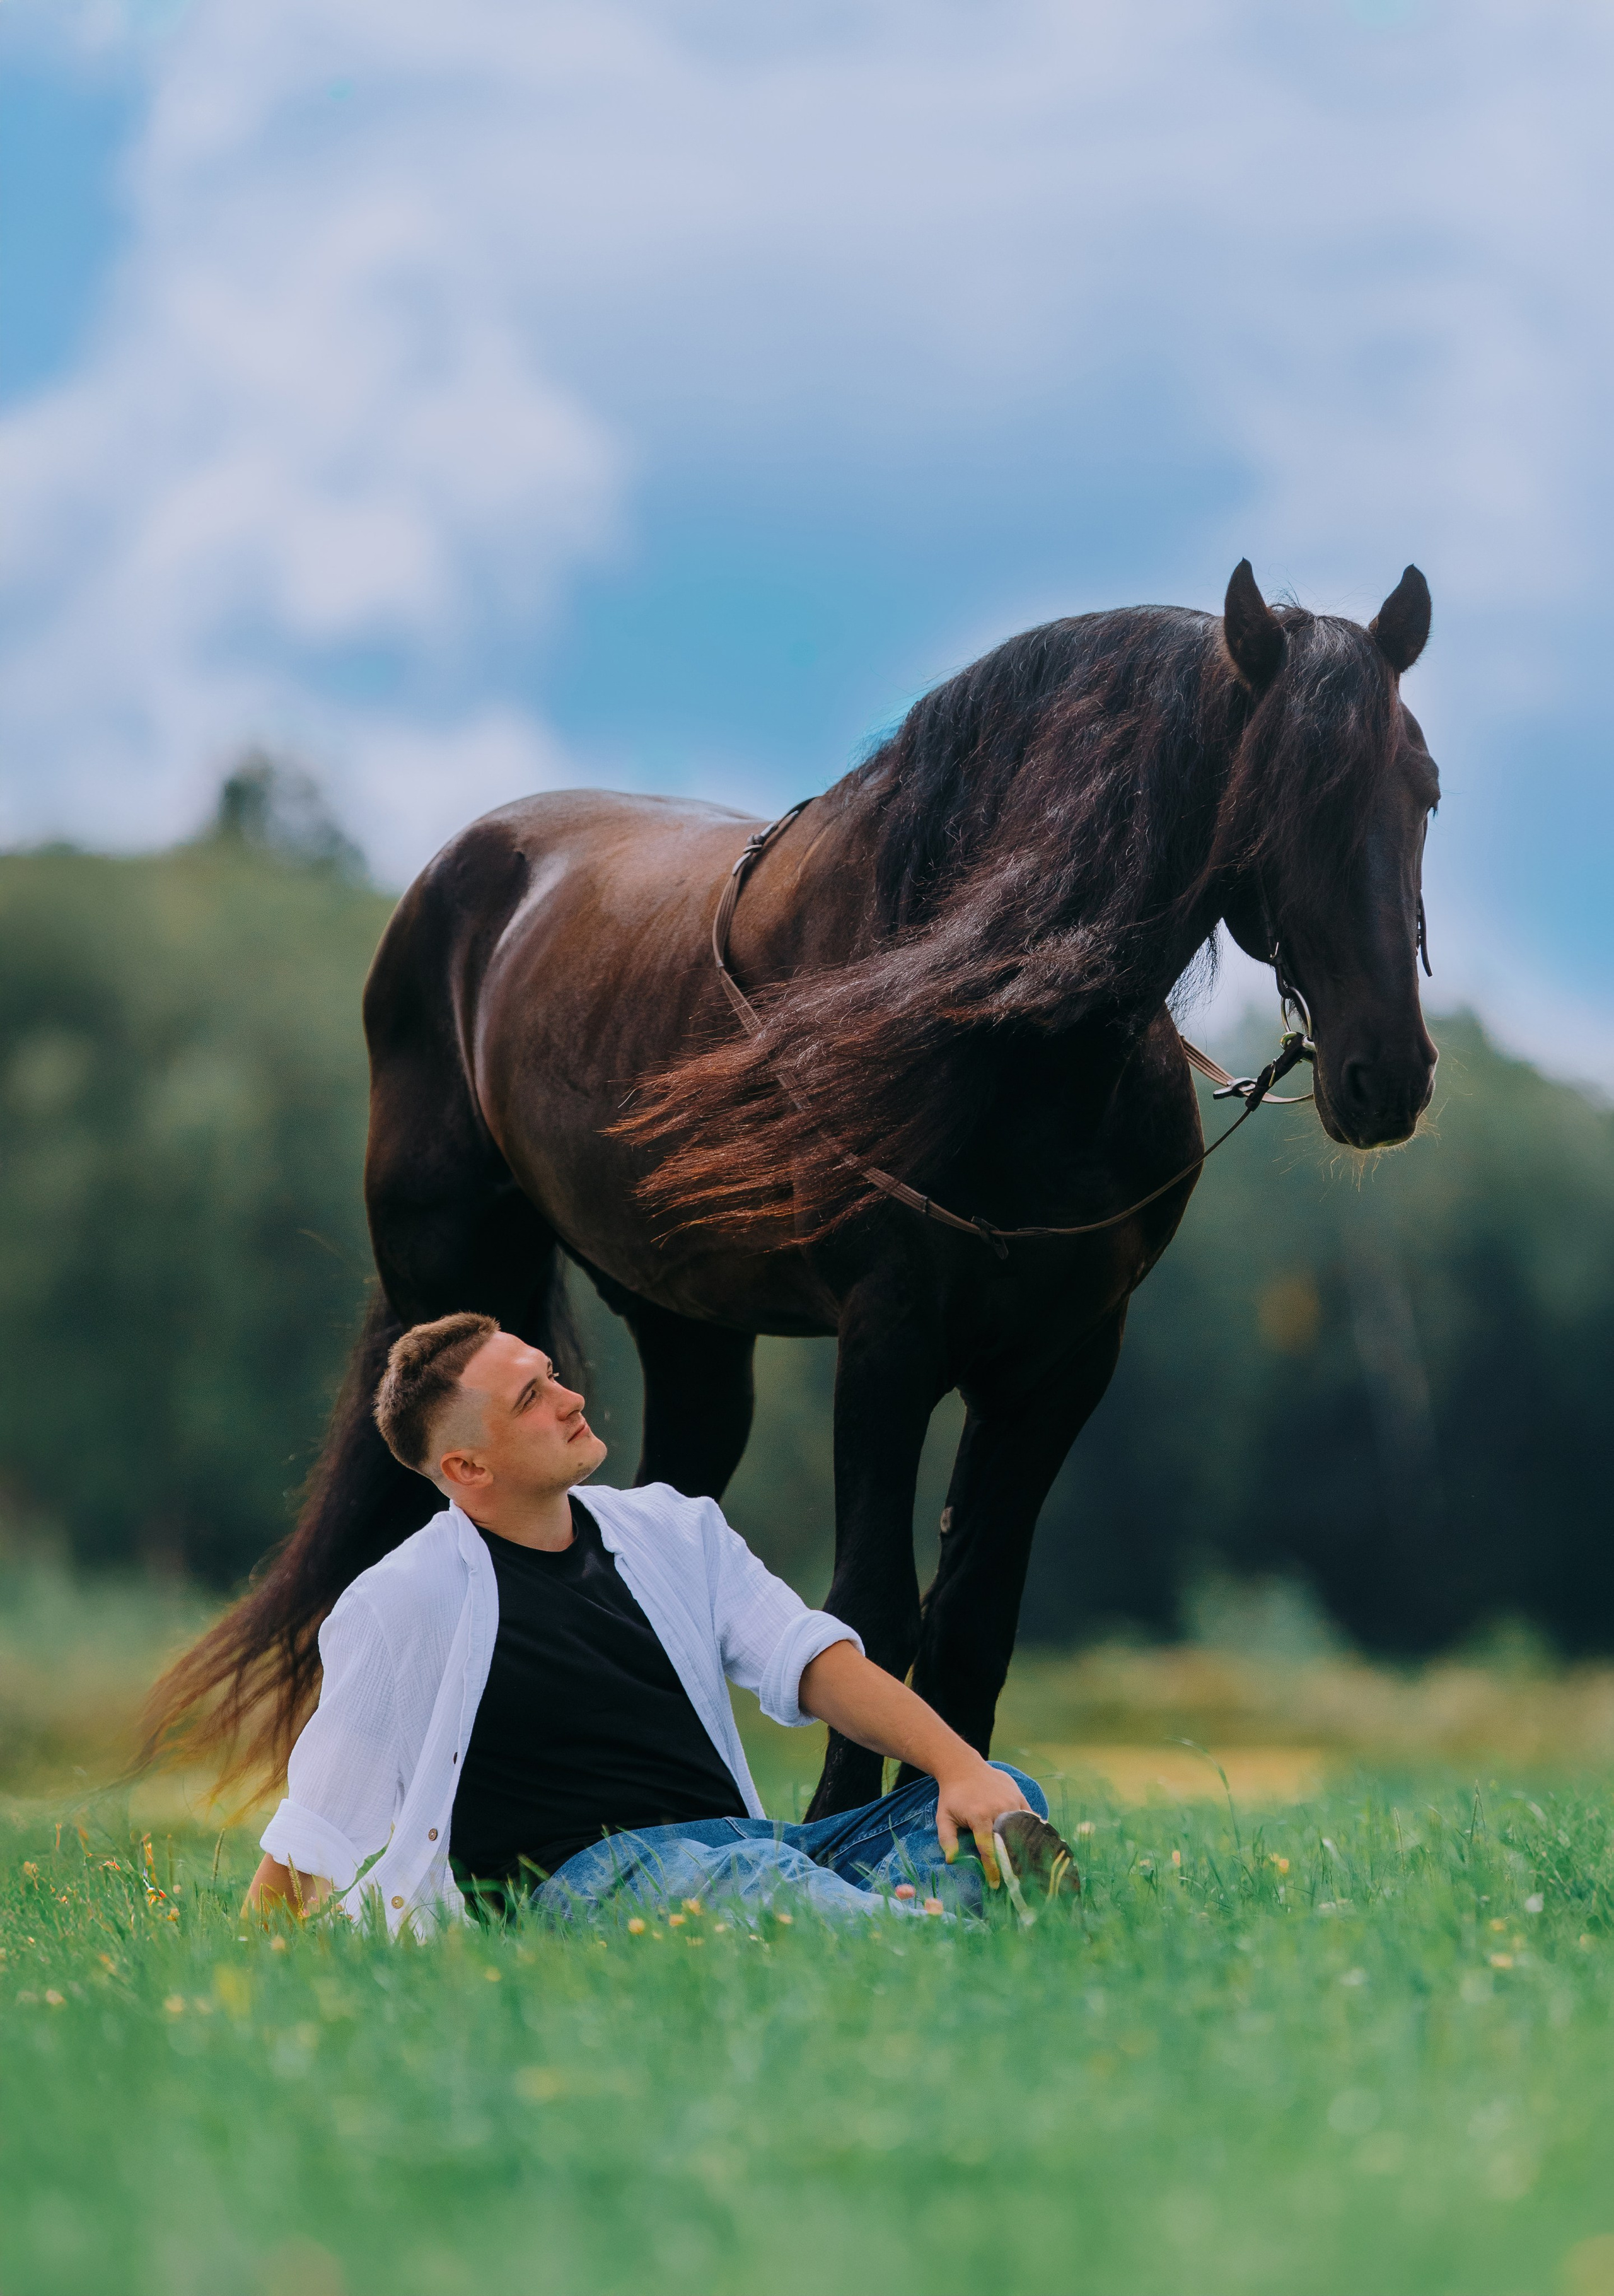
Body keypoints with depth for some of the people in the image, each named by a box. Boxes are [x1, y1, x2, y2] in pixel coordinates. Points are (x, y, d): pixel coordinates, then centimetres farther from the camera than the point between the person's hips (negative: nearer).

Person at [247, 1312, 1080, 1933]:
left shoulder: (674, 1530, 18)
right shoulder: (402, 1606, 2)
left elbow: (811, 1661, 7)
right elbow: (313, 1832, 3)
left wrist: (960, 1765, -9)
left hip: (747, 1851, 7)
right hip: (579, 1873, -7)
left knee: (1007, 1802, -15)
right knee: (757, 1873, -39)